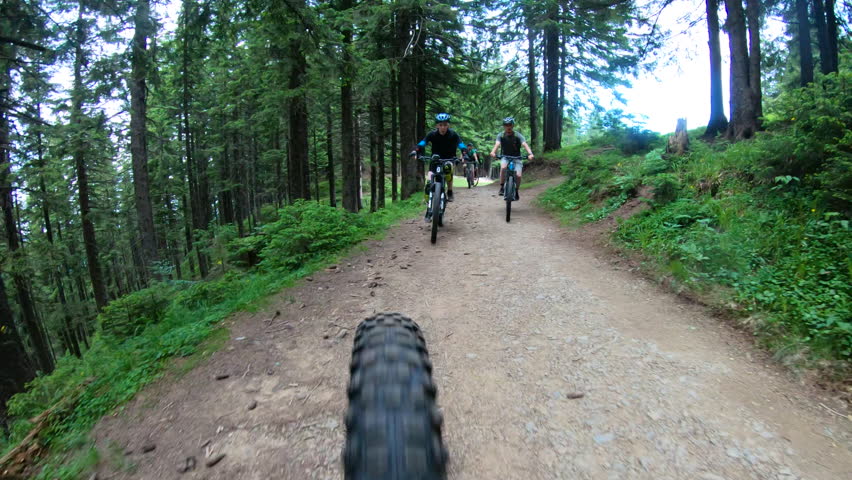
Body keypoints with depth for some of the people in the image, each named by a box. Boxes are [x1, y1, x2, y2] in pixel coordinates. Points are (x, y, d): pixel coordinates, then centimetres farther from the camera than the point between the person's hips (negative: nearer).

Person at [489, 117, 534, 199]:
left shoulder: (518, 136, -12)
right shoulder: (501, 135, -9)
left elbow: (525, 144, -26)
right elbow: (497, 144, -27)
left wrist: (530, 153, -46)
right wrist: (493, 152, -49)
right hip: (505, 157, 0)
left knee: (518, 175, -19)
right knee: (503, 167, -33)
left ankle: (516, 191, 8)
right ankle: (502, 187, -19)